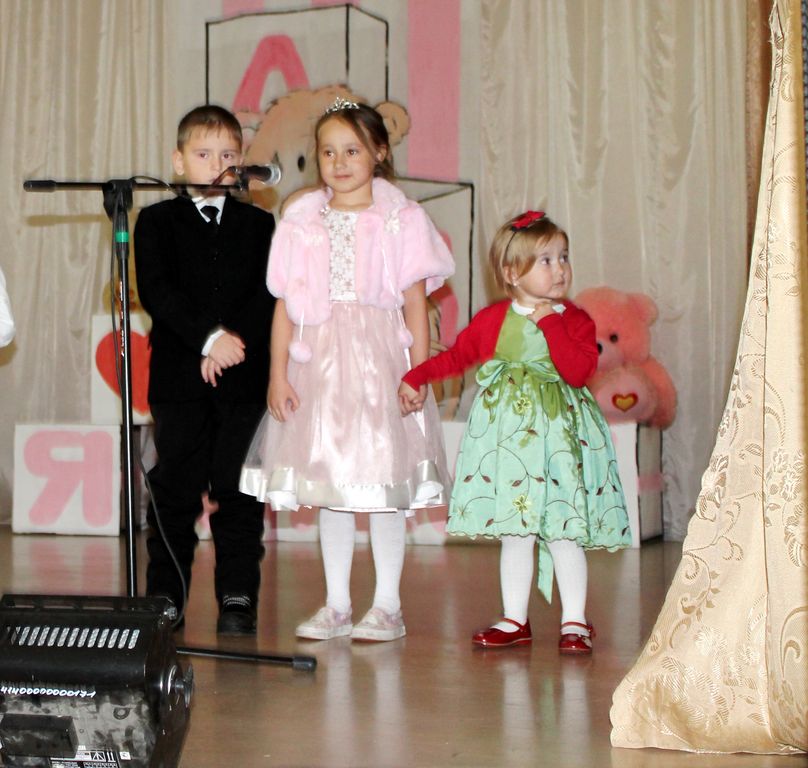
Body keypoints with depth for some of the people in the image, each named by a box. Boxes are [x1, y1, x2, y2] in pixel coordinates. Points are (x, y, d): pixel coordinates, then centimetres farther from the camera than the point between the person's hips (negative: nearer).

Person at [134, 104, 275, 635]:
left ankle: (238, 600, 7)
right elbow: (157, 292, -6)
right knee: (175, 492, 2)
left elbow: (268, 295, 0)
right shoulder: (157, 222, 7)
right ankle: (164, 600, 11)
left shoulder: (258, 224, 12)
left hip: (245, 378, 1)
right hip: (178, 379, -1)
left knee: (238, 493, 1)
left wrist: (233, 343, -15)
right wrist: (208, 337, -18)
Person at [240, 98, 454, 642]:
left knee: (382, 485, 0)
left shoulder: (401, 219, 1)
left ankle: (388, 607, 11)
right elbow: (285, 305, 6)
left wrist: (419, 375, -6)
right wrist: (278, 372, 0)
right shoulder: (302, 221, 7)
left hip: (379, 359, -3)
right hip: (318, 362, 3)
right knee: (328, 486, 8)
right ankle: (336, 606, 18)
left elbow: (415, 303, 0)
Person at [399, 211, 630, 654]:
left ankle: (575, 621, 11)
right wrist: (416, 378, 10)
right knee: (513, 533, 8)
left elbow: (578, 370, -16)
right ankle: (515, 621, 18)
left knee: (563, 533, -1)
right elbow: (457, 356, 18)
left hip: (559, 434, -2)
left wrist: (550, 323, -17)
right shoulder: (492, 319, 6)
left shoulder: (575, 320, -1)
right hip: (506, 433, 2)